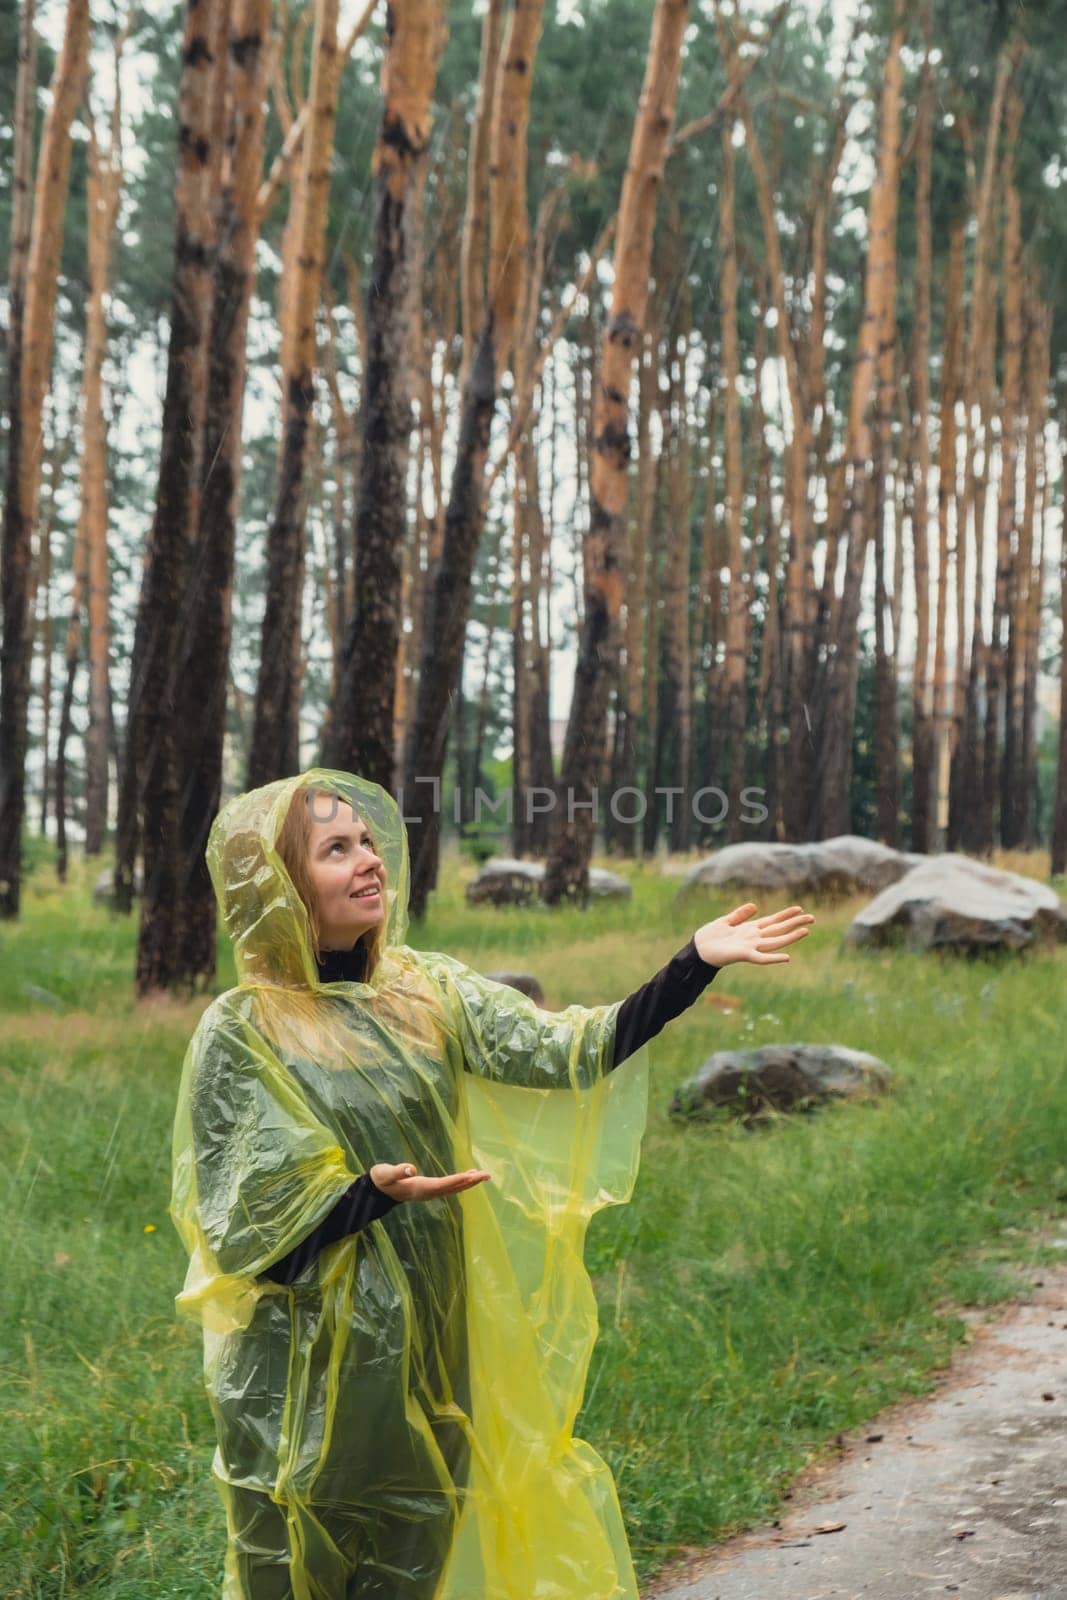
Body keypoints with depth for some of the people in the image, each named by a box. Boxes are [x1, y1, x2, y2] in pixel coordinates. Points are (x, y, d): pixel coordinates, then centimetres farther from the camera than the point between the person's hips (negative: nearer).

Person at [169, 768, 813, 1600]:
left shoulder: (426, 991, 4)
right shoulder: (241, 1033, -10)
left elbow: (565, 1050, -6)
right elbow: (242, 1234, -12)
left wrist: (696, 963, -15)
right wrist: (374, 1194, -29)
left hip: (430, 1357, 5)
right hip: (305, 1374, -5)